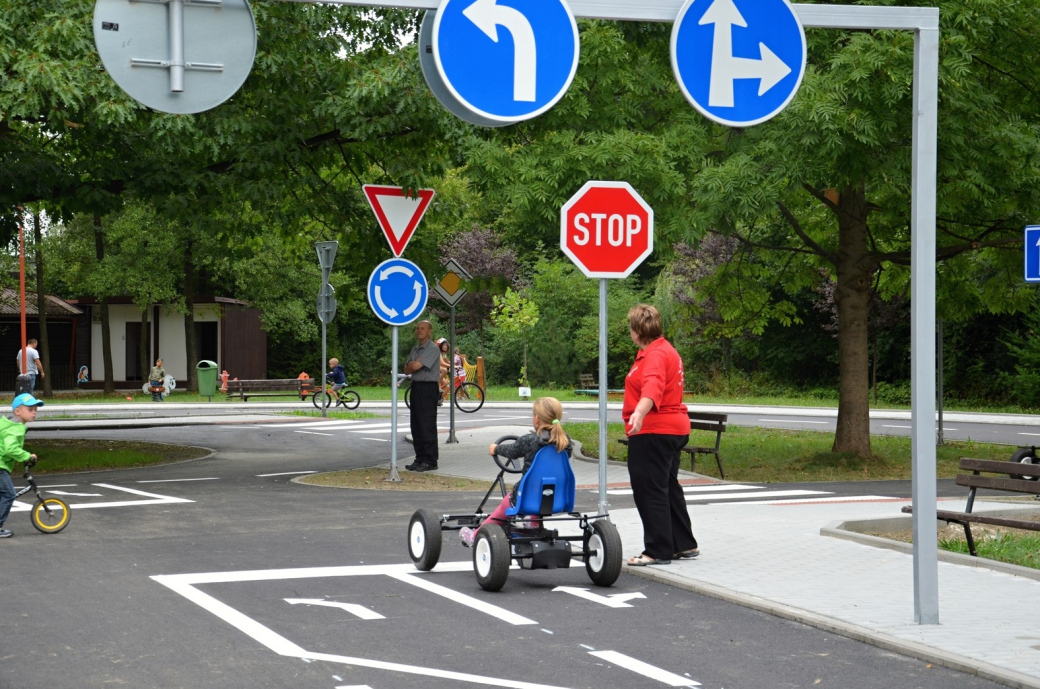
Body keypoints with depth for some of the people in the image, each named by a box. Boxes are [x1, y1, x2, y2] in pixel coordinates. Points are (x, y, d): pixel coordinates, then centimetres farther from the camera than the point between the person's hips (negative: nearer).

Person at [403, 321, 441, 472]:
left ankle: (430, 461, -4)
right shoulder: (415, 349, 17)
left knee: (427, 426, -7)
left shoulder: (433, 349, -10)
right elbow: (407, 370, 11)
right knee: (416, 426, 9)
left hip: (428, 388, -9)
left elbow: (416, 366, -19)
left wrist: (411, 365, 2)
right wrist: (412, 366, -8)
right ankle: (420, 459, 15)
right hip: (416, 387, 9)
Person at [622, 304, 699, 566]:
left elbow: (653, 387, -36)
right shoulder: (666, 350, 17)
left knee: (650, 490, -6)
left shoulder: (655, 355, -17)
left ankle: (658, 551, -2)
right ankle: (684, 545, 27)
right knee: (668, 488, 19)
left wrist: (639, 412, -52)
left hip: (654, 432, -11)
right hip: (673, 428, 11)